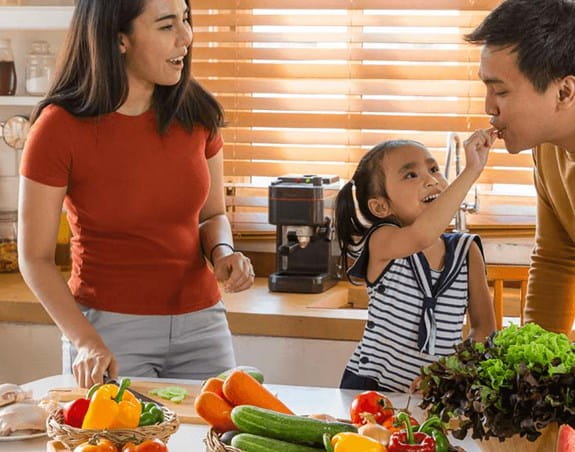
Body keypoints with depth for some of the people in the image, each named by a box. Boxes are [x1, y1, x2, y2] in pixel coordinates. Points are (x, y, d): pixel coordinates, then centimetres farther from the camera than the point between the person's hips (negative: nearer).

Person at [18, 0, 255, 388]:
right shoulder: (60, 127, -13)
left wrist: (223, 254, -10)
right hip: (109, 329, -4)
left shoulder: (196, 113, -3)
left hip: (201, 325, 4)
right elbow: (35, 258, -9)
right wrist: (86, 341, -21)